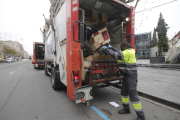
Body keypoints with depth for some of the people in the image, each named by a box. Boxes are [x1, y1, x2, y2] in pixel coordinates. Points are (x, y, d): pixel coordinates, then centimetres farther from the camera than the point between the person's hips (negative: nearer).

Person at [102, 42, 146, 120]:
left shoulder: (128, 53, -20)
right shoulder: (128, 51, 11)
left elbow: (115, 55, -20)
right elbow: (119, 52, 23)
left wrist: (106, 49, -8)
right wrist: (111, 47, 19)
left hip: (131, 76, -10)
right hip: (126, 75, 10)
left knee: (133, 95, -2)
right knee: (124, 92, 18)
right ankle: (126, 109, 35)